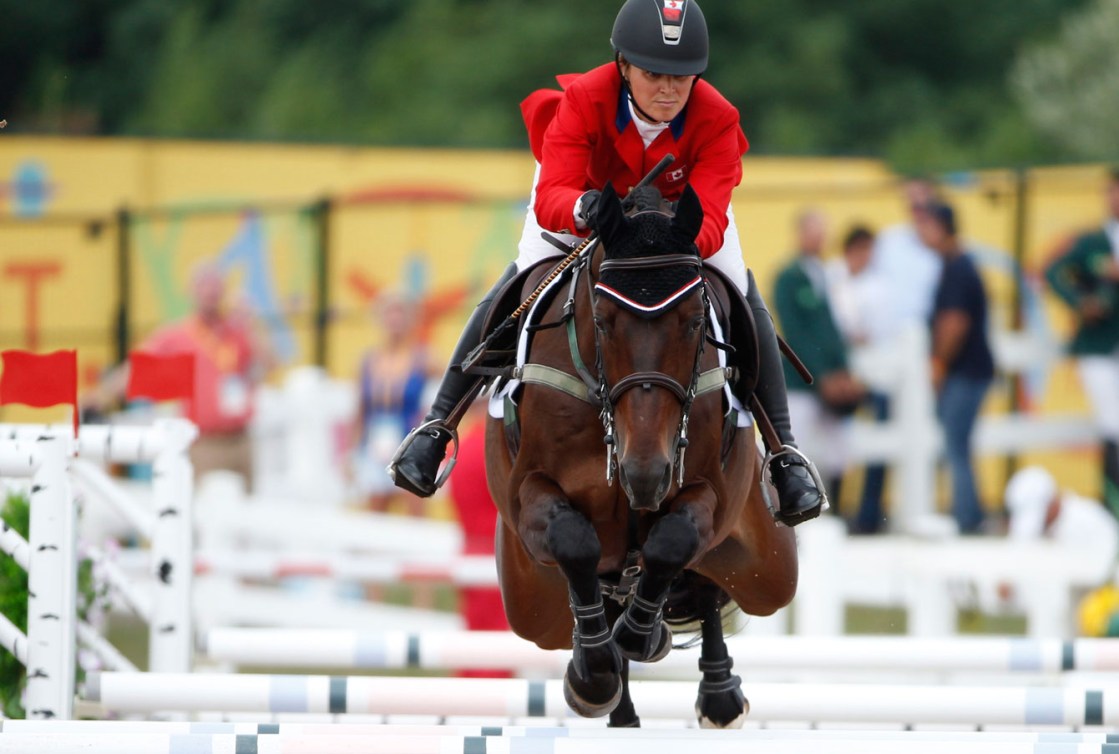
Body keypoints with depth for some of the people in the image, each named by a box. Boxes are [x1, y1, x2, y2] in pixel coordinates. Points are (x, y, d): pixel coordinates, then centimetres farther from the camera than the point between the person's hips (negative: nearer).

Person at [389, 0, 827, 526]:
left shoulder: (715, 119, -36)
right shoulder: (582, 101, -39)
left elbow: (710, 220, -44)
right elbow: (550, 199, -48)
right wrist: (582, 209, -72)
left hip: (682, 203, 1)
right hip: (587, 192, -1)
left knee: (745, 301, -14)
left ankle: (784, 451, 0)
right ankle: (437, 426, -4)